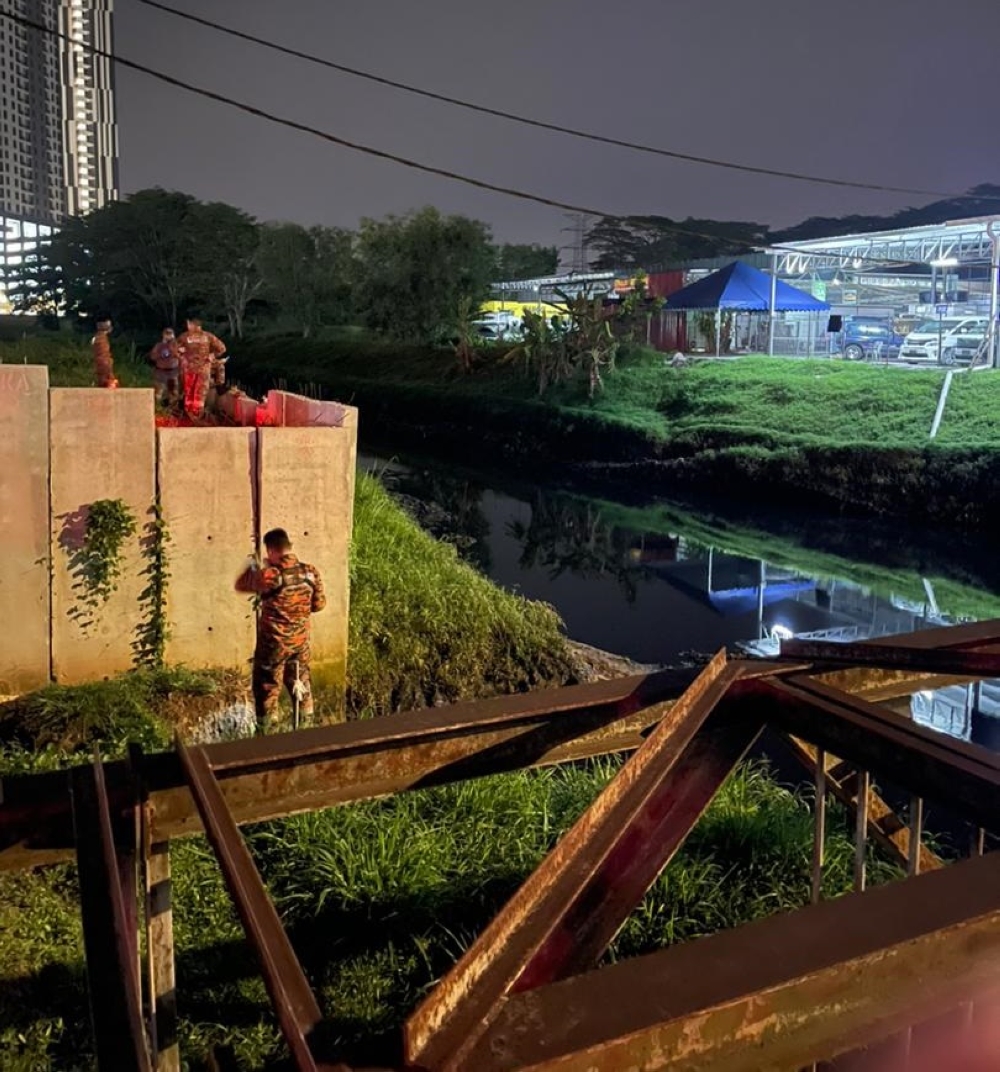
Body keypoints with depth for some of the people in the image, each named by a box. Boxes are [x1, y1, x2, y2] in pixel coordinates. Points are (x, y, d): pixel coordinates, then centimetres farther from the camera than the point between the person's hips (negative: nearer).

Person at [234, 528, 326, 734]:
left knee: (267, 689, 10)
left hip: (274, 643, -5)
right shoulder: (311, 572, -7)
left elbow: (240, 585, -7)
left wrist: (251, 566, 9)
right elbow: (319, 603, 3)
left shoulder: (271, 576, -23)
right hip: (301, 640, 5)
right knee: (300, 682, 22)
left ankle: (265, 731, 18)